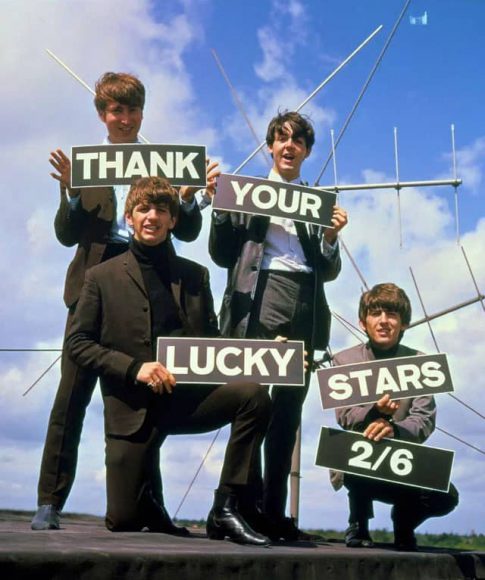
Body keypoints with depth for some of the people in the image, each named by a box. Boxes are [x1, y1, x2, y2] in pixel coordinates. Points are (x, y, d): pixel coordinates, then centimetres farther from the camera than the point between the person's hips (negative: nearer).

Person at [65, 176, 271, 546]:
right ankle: (148, 498, 30)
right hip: (132, 405, -2)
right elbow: (77, 343, -1)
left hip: (188, 394, 2)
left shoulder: (195, 275, 12)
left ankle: (227, 508, -16)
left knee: (254, 394, -27)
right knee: (123, 521, -9)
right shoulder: (103, 276, 4)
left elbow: (211, 339, 15)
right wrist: (134, 368, -15)